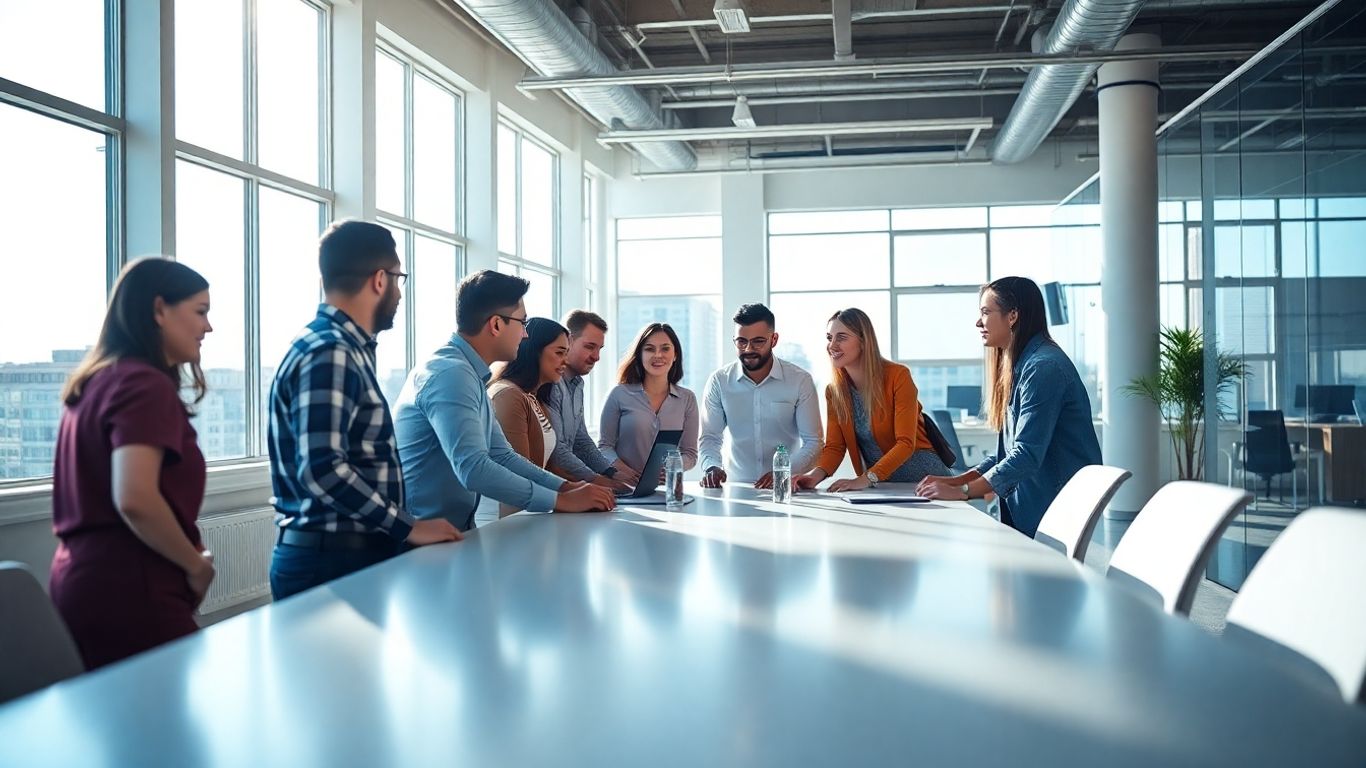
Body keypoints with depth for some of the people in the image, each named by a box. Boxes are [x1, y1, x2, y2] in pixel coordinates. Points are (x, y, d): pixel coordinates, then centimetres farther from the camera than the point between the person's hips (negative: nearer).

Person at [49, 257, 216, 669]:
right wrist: (196, 566, -10)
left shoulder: (95, 382, 14)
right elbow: (134, 500, -25)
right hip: (127, 591, -9)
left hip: (82, 581, 9)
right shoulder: (145, 384, -14)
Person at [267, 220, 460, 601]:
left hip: (353, 552, 10)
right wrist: (408, 527, -20)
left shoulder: (345, 349, 14)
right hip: (331, 560, -10)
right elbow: (322, 469, -26)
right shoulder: (329, 354, -17)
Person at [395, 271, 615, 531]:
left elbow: (502, 456, 15)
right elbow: (473, 469, -25)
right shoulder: (451, 373, -17)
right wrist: (562, 501, -19)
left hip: (451, 530, 8)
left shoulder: (469, 375, 13)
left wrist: (567, 487, 3)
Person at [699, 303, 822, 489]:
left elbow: (813, 442, -1)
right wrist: (712, 467, -15)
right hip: (735, 487, 1)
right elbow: (710, 437, 7)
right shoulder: (718, 382, 4)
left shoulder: (800, 381, 0)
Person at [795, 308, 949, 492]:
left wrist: (866, 479, -30)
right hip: (878, 484, 4)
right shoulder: (833, 391, 3)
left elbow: (905, 442, -19)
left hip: (922, 476, -4)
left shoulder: (898, 376, -13)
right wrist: (816, 474, -22)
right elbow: (835, 446, 1)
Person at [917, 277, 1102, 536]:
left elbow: (1027, 454, -23)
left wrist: (962, 491, -21)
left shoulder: (1044, 367, -17)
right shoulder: (1018, 365, 14)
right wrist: (957, 480, 5)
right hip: (1025, 508, 9)